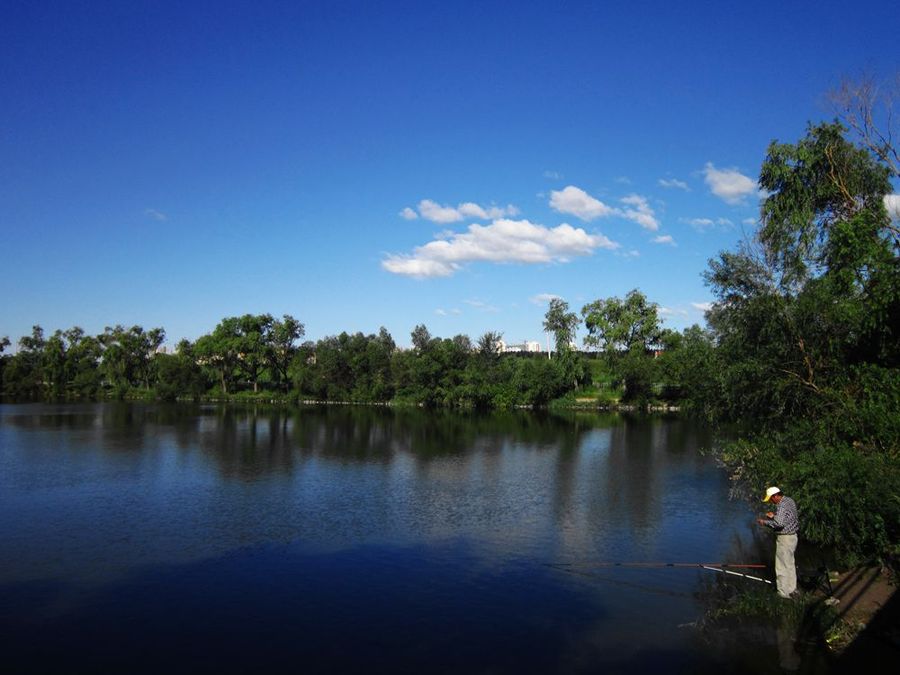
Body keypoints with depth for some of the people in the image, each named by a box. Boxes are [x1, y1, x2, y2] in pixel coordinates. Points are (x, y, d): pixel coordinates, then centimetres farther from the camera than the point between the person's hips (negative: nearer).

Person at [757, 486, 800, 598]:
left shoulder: (782, 506, -24)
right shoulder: (790, 501, 7)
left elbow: (779, 523, -35)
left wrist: (765, 522, -24)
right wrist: (774, 515, 9)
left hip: (785, 538, -10)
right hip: (792, 536, 10)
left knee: (782, 567, -1)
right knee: (790, 564, 21)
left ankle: (783, 592, 5)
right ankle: (792, 588, 33)